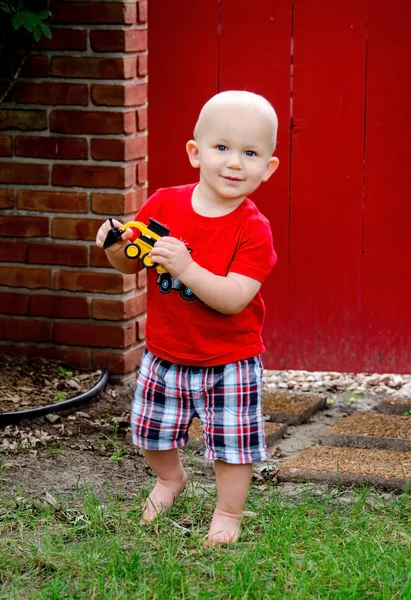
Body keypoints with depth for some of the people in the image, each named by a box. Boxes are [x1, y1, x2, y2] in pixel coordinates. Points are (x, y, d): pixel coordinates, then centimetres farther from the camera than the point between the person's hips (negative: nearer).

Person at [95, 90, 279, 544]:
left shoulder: (253, 229, -19)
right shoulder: (164, 204, -9)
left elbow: (234, 298, -29)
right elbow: (131, 265, 3)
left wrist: (186, 269, -40)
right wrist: (116, 247, -20)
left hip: (229, 360, -4)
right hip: (164, 354, 4)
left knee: (231, 441, 4)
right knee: (152, 430, 19)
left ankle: (228, 511, 28)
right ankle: (170, 478, 50)